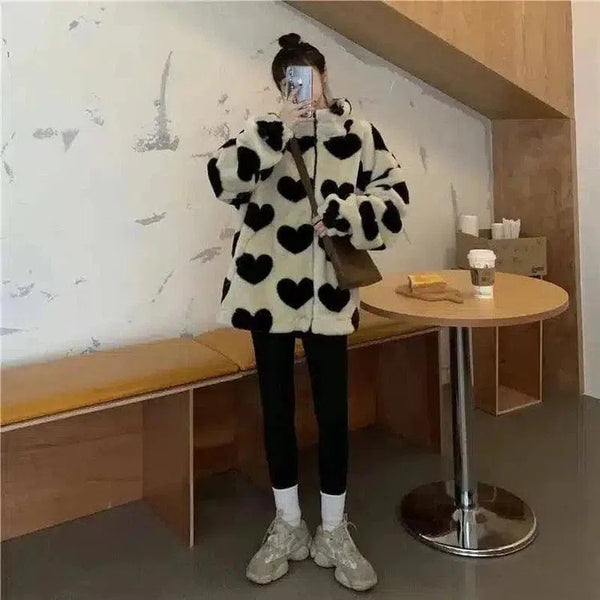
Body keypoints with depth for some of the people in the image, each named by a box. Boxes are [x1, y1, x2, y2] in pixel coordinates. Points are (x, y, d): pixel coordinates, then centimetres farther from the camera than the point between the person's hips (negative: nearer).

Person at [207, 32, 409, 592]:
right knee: (277, 411, 10)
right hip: (268, 291, 1)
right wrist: (279, 129, -22)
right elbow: (222, 178, -13)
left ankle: (333, 532, 23)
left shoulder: (359, 134, 3)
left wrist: (342, 214, -16)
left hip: (328, 296, 0)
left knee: (333, 414, 4)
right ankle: (287, 526, 28)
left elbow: (393, 195, 1)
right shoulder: (265, 132, 3)